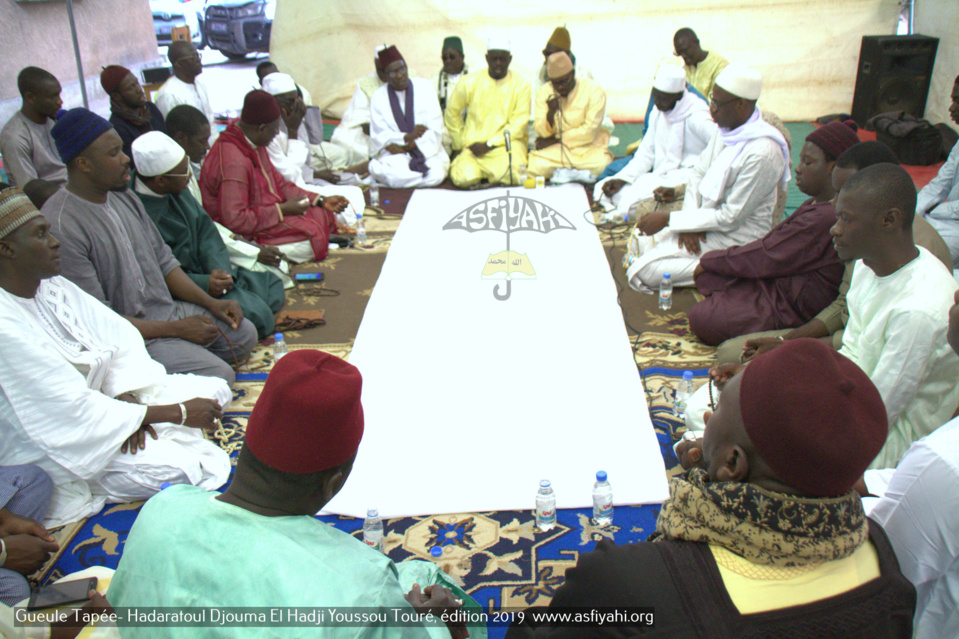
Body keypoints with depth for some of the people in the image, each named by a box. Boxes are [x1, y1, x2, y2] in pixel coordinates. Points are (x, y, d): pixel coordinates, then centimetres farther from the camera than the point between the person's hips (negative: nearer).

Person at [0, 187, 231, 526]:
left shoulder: (51, 286, -1)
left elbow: (118, 335, 1)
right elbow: (75, 410, -29)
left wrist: (130, 400, -17)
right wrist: (177, 413, -25)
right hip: (54, 450, -9)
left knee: (214, 389, 2)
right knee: (187, 469, -26)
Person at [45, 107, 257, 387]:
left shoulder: (123, 196, 5)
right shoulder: (60, 227, -23)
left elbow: (164, 261, 14)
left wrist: (211, 303, 1)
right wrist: (177, 329, -19)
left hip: (166, 309, 9)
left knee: (245, 334, 6)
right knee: (219, 376, -21)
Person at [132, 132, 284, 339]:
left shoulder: (178, 192, 1)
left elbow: (205, 230, 5)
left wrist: (219, 268, -11)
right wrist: (203, 284, -27)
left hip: (207, 271, 10)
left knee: (274, 286, 10)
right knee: (256, 314, -22)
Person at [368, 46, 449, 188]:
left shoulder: (424, 88, 4)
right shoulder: (378, 97, 3)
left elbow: (435, 129, -2)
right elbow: (379, 137, -4)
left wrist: (409, 145, -14)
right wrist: (408, 137, -20)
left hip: (427, 149, 2)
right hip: (394, 152, -2)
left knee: (436, 174, -31)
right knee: (394, 176, -35)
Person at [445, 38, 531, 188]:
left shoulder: (521, 85, 4)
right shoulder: (469, 83, 6)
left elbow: (518, 124, -3)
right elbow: (452, 114, 15)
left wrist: (488, 145, -12)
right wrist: (459, 145, 9)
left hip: (506, 143, 0)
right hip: (473, 145, 0)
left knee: (510, 175, -32)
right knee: (465, 178, -28)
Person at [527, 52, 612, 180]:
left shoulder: (594, 91, -7)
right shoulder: (543, 92, 2)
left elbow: (589, 132, -10)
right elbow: (542, 132, -4)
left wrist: (556, 138, -7)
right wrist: (550, 112, -24)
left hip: (589, 147, -1)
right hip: (556, 150, 2)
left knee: (601, 165, -33)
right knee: (537, 166, -28)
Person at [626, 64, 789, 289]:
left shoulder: (762, 153, -28)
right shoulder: (727, 129, 0)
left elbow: (730, 218, -24)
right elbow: (699, 172, 8)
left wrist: (669, 220, -21)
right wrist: (689, 221, -8)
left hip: (737, 235, -9)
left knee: (647, 271, -17)